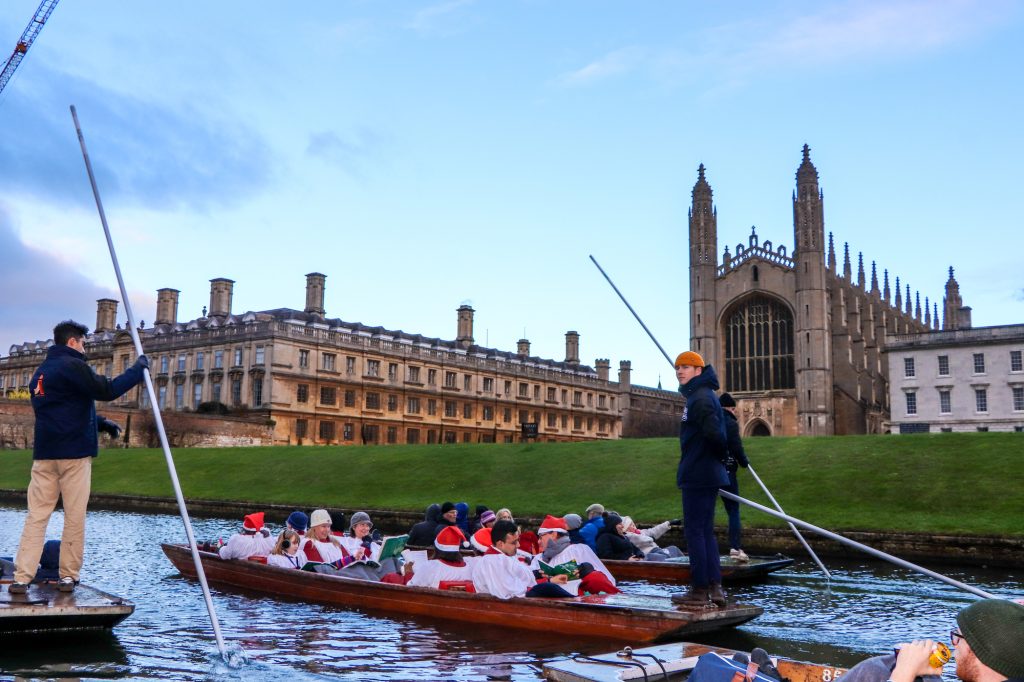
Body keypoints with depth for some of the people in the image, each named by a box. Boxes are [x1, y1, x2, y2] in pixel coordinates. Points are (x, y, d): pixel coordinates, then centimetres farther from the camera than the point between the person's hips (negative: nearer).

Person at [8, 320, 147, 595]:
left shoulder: (39, 373, 19)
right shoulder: (72, 366, -8)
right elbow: (107, 390, -15)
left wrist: (100, 423, 21)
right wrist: (138, 368, -5)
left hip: (44, 453, 7)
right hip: (74, 452, -7)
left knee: (36, 516, 3)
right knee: (74, 517, 1)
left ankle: (22, 577, -2)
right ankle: (68, 576, 4)